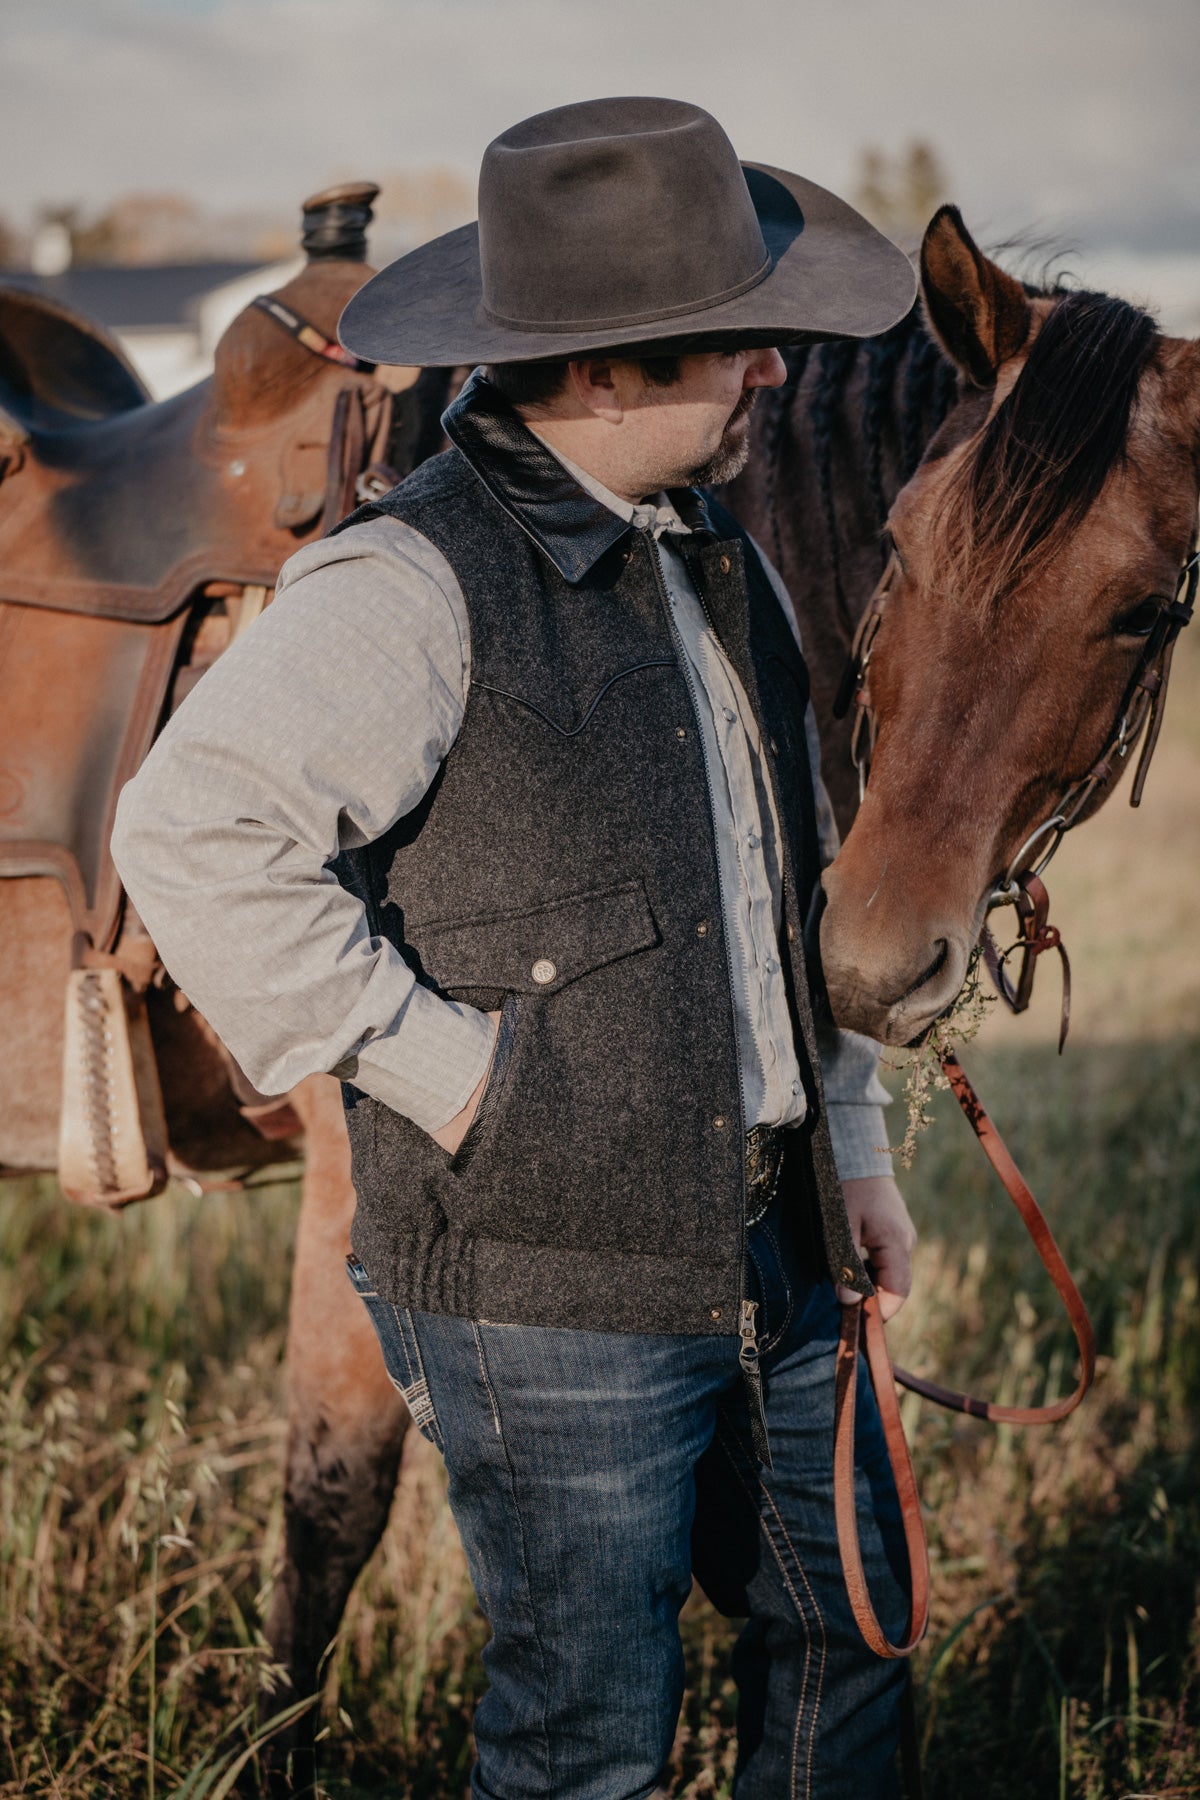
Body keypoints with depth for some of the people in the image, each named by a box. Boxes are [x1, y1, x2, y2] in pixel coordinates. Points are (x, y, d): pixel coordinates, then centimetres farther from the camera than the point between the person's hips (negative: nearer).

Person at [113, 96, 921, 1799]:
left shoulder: (720, 558, 11)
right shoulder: (412, 585, -17)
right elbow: (192, 835, -27)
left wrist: (853, 1139, 15)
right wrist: (437, 1063, -21)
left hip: (775, 1256, 8)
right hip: (548, 1287, -8)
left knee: (847, 1631, 20)